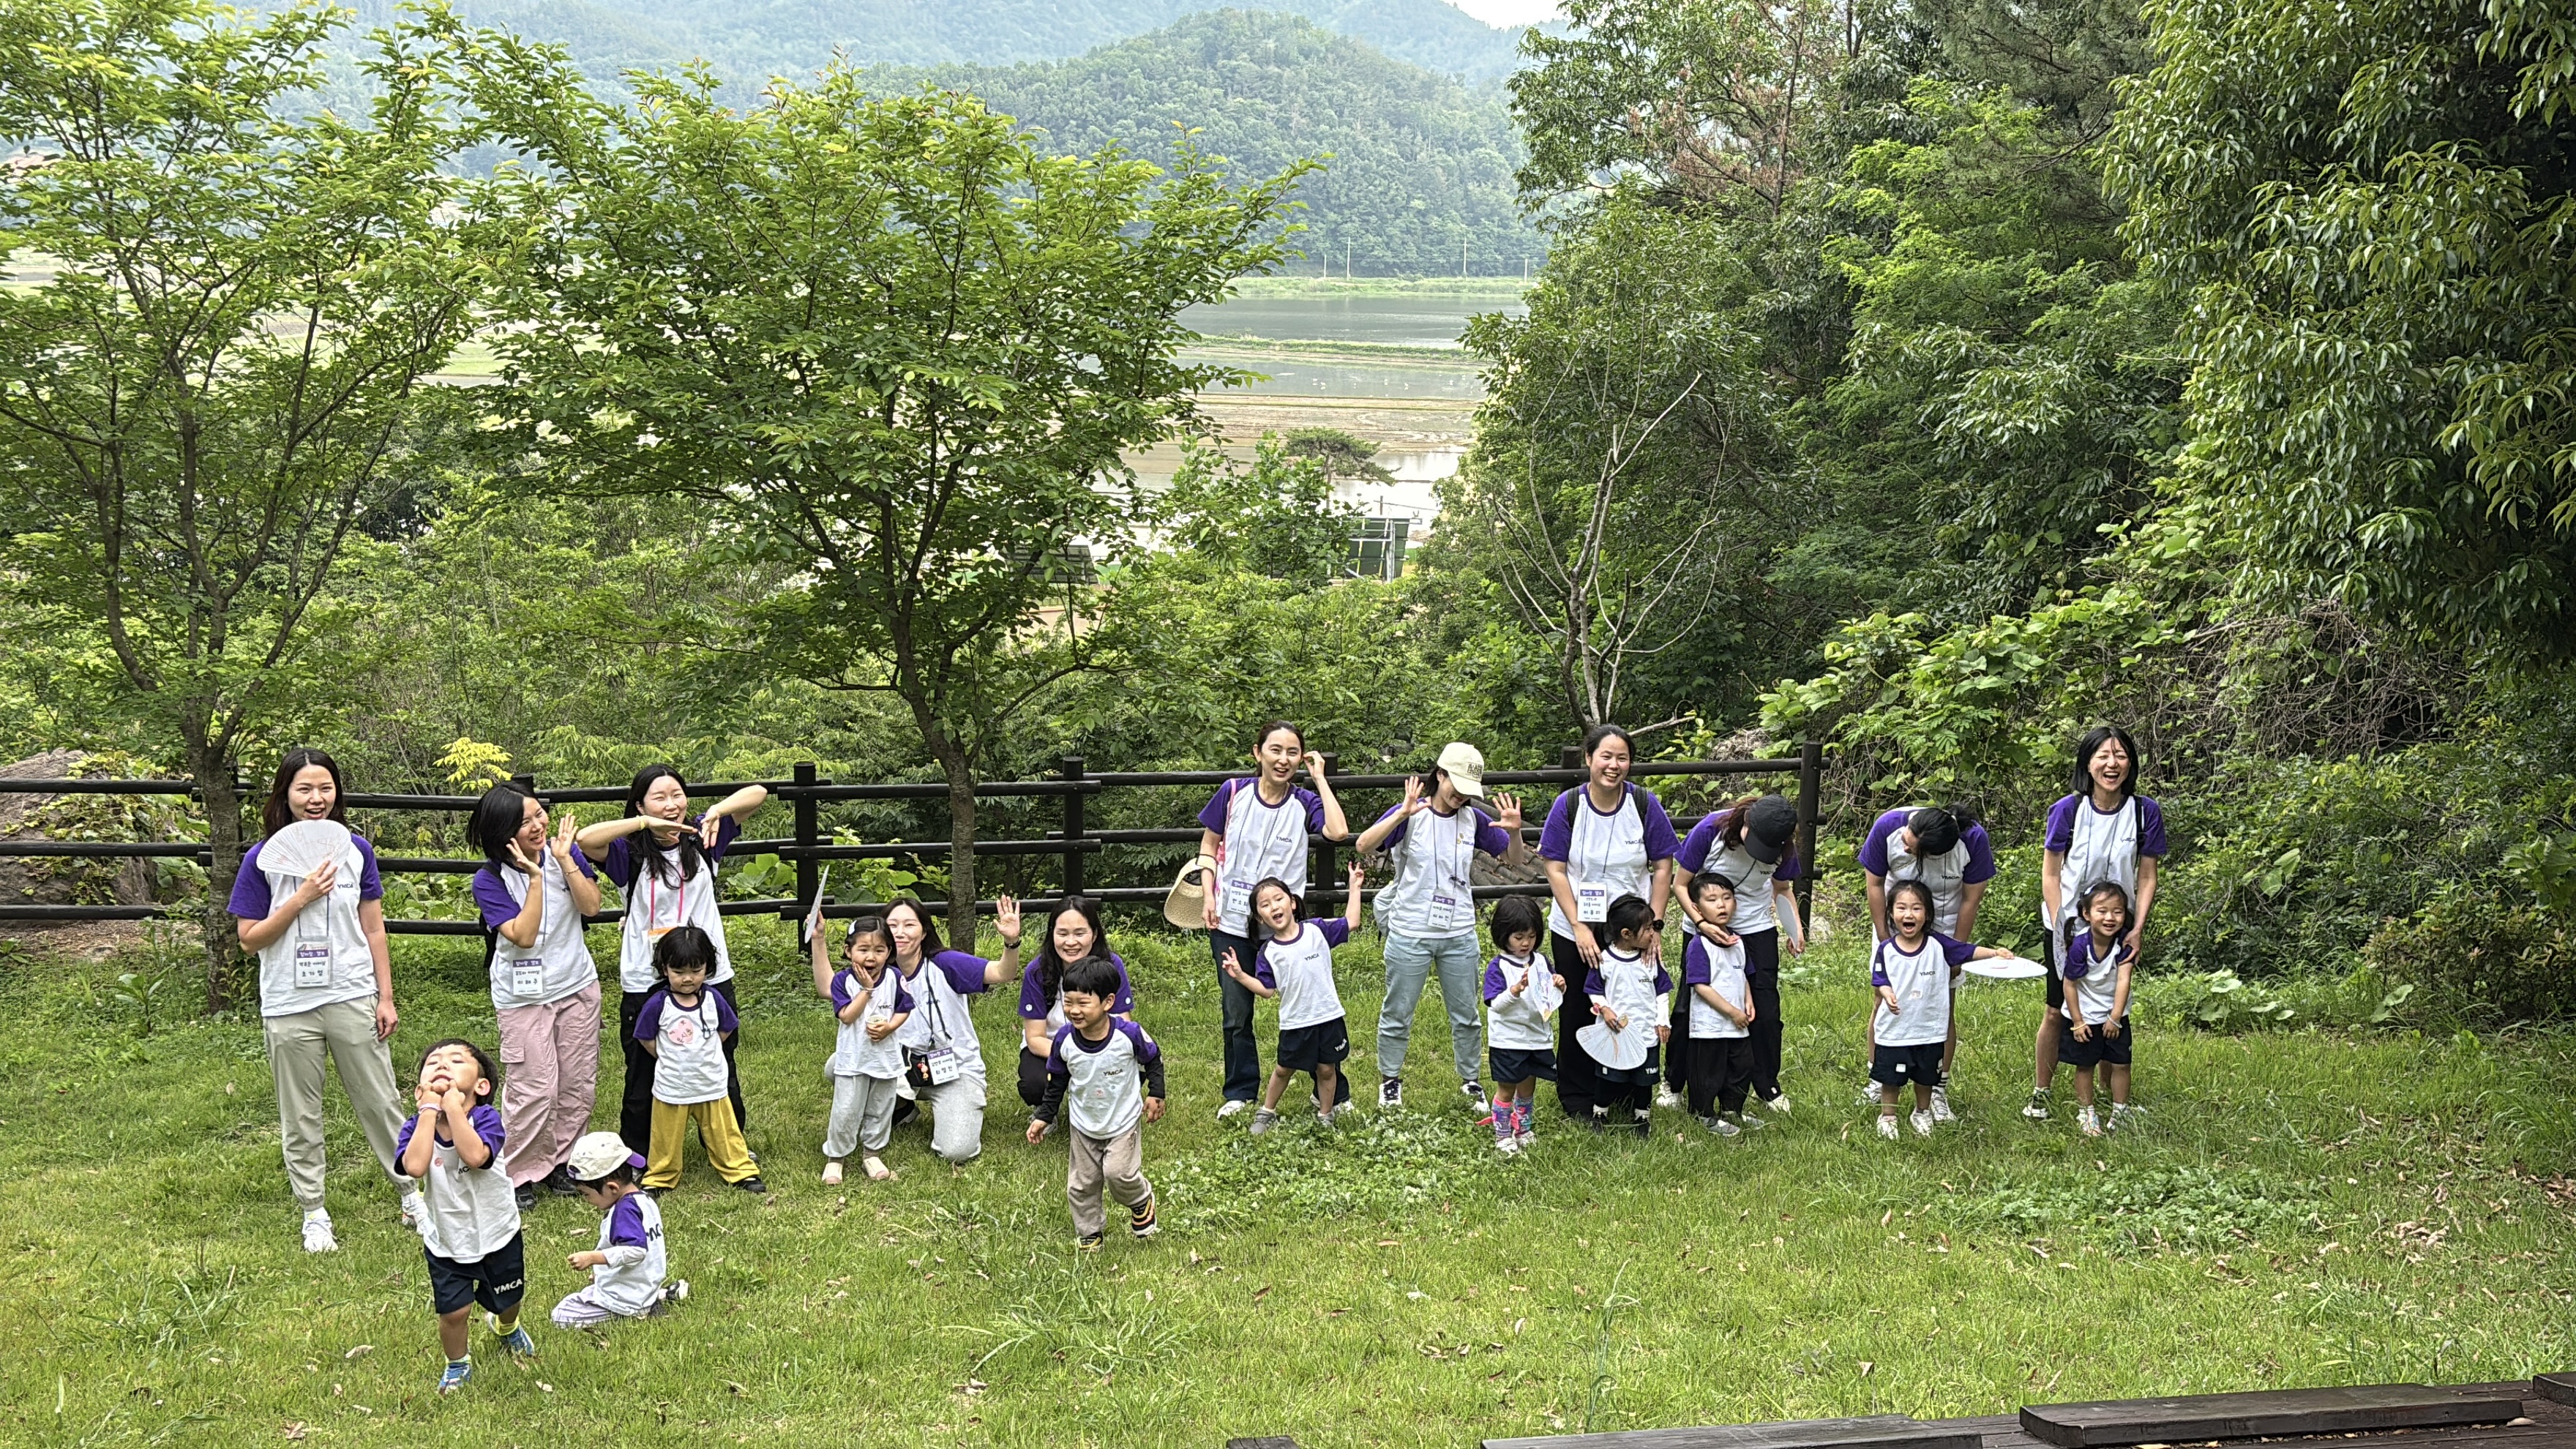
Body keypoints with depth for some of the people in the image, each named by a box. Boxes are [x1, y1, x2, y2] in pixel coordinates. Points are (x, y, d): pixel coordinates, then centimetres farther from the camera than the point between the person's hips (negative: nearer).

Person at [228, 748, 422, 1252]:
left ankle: (412, 1195, 22)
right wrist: (302, 898, -18)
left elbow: (373, 928, 6)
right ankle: (314, 1214, 21)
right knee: (300, 1116, 9)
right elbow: (249, 939, -6)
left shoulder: (356, 851, 1)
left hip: (353, 999, 1)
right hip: (289, 1007, -1)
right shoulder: (263, 859, -5)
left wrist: (386, 997, 4)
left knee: (381, 1102, 8)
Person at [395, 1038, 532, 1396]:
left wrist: (454, 1106, -35)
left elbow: (475, 1156, -41)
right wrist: (429, 1110, -30)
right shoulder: (417, 1127, -15)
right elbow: (415, 1166, -36)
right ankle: (457, 1364, 30)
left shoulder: (486, 1119, -21)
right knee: (452, 1311, -2)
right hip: (446, 1243, 0)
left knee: (507, 1299, 20)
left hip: (497, 1235, 0)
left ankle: (506, 1327, 57)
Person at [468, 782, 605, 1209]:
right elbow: (523, 936, -22)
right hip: (525, 996, -4)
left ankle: (561, 1161, 27)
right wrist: (535, 877, -26)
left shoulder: (565, 850, -5)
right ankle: (522, 1173, 11)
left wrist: (564, 860, -22)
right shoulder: (490, 880, -15)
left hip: (578, 985, 4)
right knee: (535, 1089, -6)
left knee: (579, 1084, 9)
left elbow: (591, 906, -13)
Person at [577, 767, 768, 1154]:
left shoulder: (702, 839, 1)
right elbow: (584, 839, -28)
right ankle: (637, 1157, 28)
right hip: (646, 986, -3)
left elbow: (757, 793, -3)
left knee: (721, 1074, 18)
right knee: (645, 1079, 11)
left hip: (710, 978, 3)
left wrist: (717, 811, -21)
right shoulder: (630, 853, -8)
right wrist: (645, 823, -31)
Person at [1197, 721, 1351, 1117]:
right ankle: (1241, 1092, 26)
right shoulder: (1233, 793, -3)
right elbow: (1209, 845, 9)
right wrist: (1209, 896, -2)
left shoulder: (1304, 803, -5)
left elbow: (1338, 831, -25)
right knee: (1236, 1012, 10)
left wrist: (1319, 778, -16)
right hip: (1231, 922, 2)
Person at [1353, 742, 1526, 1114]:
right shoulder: (1411, 814, -10)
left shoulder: (1473, 819, 2)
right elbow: (1364, 846, -22)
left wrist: (1514, 831, -14)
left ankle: (1471, 1081, 29)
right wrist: (1403, 813, -34)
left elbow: (1513, 860, 8)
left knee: (1466, 1014, 13)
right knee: (1398, 1013, 9)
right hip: (1410, 933, -3)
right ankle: (1390, 1079, 26)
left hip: (1459, 935, 3)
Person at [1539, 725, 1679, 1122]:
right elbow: (1556, 871, -7)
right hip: (1575, 931, 0)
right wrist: (1580, 929, -13)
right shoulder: (1568, 806, -8)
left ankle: (1623, 1099, 20)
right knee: (1578, 1015, 7)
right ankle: (1577, 1101, 21)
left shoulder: (1645, 805, -6)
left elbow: (1662, 868, -1)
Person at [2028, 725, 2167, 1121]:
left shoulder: (2145, 812, -7)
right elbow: (2050, 873, -6)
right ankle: (2039, 1094, 14)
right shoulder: (2067, 809, -11)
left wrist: (2138, 929, -10)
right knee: (2057, 1013, 2)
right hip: (2067, 925, -1)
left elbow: (2147, 878, -2)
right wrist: (2061, 927, -13)